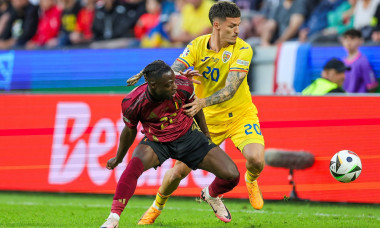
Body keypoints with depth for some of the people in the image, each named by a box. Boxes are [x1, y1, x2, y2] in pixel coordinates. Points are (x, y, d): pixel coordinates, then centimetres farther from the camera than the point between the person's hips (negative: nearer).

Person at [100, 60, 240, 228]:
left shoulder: (183, 86, -23)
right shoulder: (132, 103, -25)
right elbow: (130, 131, -3)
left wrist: (207, 137, 14)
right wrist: (118, 158, 11)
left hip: (188, 136, 2)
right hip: (156, 141, -2)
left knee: (232, 176, -10)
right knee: (135, 165, -37)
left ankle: (211, 195, 27)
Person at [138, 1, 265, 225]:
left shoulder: (243, 49, -18)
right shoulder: (197, 46, -11)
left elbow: (230, 89, -27)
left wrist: (203, 102, -43)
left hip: (241, 115, -1)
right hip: (208, 119, 1)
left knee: (256, 159, -26)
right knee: (180, 169, -2)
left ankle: (251, 181, 12)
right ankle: (157, 207, 27)